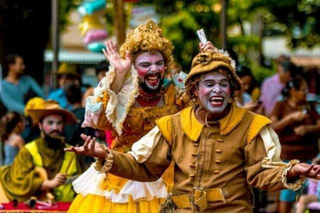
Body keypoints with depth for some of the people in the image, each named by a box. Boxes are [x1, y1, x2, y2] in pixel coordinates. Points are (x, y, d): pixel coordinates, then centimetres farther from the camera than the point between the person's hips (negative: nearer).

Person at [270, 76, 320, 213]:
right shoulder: (281, 106, 2)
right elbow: (272, 128, -7)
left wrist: (307, 128, -16)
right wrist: (291, 117, -17)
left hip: (309, 155, 2)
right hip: (289, 156, -2)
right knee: (288, 193, -2)